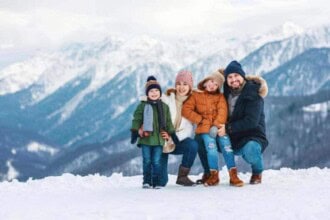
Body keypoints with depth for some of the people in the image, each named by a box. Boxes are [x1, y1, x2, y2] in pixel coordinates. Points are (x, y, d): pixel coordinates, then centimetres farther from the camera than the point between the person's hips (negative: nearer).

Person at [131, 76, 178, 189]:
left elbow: (168, 122, 16)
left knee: (156, 162, 1)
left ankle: (156, 182, 7)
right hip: (145, 138, -1)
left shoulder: (164, 107, 11)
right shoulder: (142, 106, 2)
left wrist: (172, 134, 13)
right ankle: (146, 181, 8)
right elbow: (136, 120, 1)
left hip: (159, 139, 2)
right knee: (147, 161, 1)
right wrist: (134, 132, -6)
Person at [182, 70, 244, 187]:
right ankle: (214, 175, -21)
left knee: (226, 145, -21)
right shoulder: (196, 95, 13)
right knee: (211, 145, -27)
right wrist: (200, 119, -5)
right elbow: (186, 109, 4)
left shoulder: (220, 96, 16)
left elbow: (222, 112, 2)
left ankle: (233, 175, -22)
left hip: (218, 128, 1)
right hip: (205, 128, -1)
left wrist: (216, 126, -14)